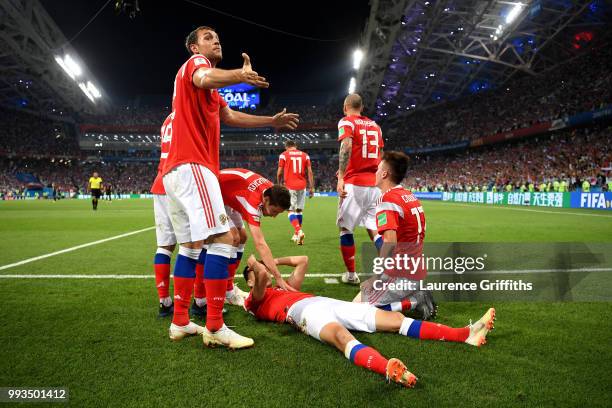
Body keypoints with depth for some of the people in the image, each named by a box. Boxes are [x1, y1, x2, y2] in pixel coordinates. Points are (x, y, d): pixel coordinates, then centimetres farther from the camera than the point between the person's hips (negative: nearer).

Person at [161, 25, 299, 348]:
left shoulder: (210, 91, 30)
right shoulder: (195, 62, 1)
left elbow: (230, 117, 34)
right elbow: (204, 79, -24)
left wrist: (271, 121, 36)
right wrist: (241, 75, -45)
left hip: (176, 170, 11)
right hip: (191, 166, -11)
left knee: (190, 246, 11)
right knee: (221, 239, -15)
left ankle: (180, 322, 16)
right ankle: (215, 328, -14)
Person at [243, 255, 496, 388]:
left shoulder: (283, 288, 38)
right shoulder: (255, 301, 16)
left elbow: (302, 261, 46)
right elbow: (261, 277, -6)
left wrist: (274, 261, 46)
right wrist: (255, 265, 14)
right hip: (305, 311, -8)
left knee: (393, 319, -6)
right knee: (341, 335, -43)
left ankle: (466, 334, -13)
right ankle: (390, 370, -73)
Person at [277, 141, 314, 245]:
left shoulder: (283, 155, 1)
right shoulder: (305, 155, 10)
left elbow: (279, 173, 1)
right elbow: (309, 172, 5)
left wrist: (279, 184, 16)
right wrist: (312, 187, 7)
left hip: (290, 186, -3)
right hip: (302, 186, 3)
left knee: (291, 211, -2)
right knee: (299, 210, 13)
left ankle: (299, 231, -24)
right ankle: (296, 235, 22)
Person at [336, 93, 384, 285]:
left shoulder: (347, 122, 1)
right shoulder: (374, 125, 19)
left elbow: (347, 147, -18)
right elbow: (381, 156, 19)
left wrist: (341, 177, -23)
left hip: (354, 183, -5)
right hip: (374, 183, 6)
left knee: (345, 228, 6)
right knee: (374, 229, 9)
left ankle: (351, 274, 12)